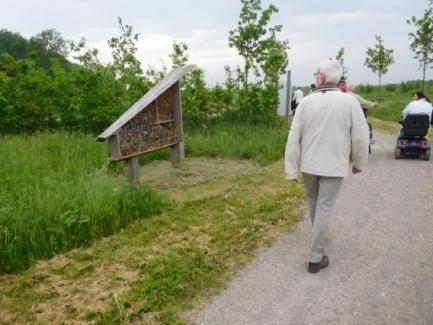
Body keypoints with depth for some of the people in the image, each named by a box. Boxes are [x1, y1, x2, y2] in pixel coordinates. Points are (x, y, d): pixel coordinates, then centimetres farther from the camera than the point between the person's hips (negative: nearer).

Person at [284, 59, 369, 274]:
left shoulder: (306, 102, -7)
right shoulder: (349, 101, -11)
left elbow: (294, 138, -8)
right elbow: (360, 136, -7)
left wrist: (292, 170, -1)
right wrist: (359, 162, 10)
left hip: (308, 164, 2)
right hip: (333, 166, -2)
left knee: (313, 202, 23)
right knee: (324, 208, 3)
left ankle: (319, 236, 47)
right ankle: (315, 258, 7)